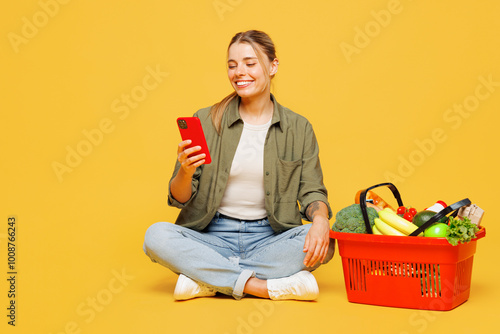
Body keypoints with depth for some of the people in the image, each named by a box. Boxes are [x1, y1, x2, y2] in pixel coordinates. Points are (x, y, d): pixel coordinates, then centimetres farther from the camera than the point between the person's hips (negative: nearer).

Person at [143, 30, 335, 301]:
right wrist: (186, 171, -23)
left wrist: (320, 219, -22)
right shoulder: (206, 121, 3)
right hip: (213, 237, 0)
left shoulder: (298, 128, 6)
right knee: (156, 236, -27)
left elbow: (311, 190, 1)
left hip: (269, 238, 0)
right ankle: (270, 286, -30)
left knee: (322, 243, -29)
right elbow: (179, 199, 1)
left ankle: (209, 279, -23)